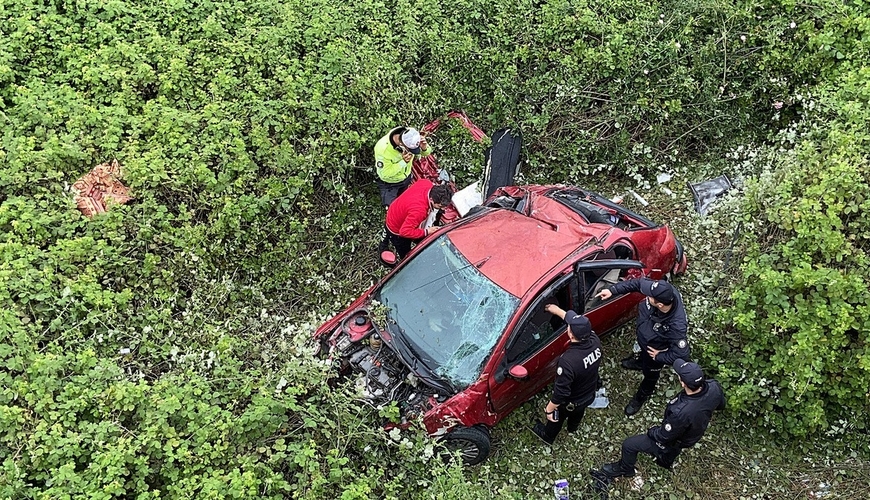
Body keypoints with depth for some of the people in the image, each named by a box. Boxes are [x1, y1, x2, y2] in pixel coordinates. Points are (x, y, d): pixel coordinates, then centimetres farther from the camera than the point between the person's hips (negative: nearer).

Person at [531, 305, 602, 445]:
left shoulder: (568, 361, -44)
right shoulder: (594, 341, -26)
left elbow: (561, 391, -34)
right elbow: (581, 326, -4)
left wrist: (549, 409, -17)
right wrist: (558, 311, 5)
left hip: (570, 403, -5)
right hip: (589, 395, 5)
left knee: (556, 418, 28)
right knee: (578, 413, 38)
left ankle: (547, 436, 57)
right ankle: (573, 427, 68)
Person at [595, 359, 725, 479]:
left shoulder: (681, 412, -46)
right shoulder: (713, 387, -29)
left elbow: (664, 436, -26)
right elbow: (720, 406, -3)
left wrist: (651, 432, -6)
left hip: (675, 442, -6)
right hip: (695, 430, 6)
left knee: (628, 445, 11)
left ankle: (625, 469, 40)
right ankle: (667, 460, 67)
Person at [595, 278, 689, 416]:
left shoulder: (676, 326, -48)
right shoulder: (665, 292, -34)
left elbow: (681, 354, -37)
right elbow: (639, 282, -18)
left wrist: (659, 357, -21)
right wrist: (613, 290, -22)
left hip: (654, 350, -5)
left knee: (650, 374, 26)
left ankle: (640, 397, 57)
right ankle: (640, 362, 75)